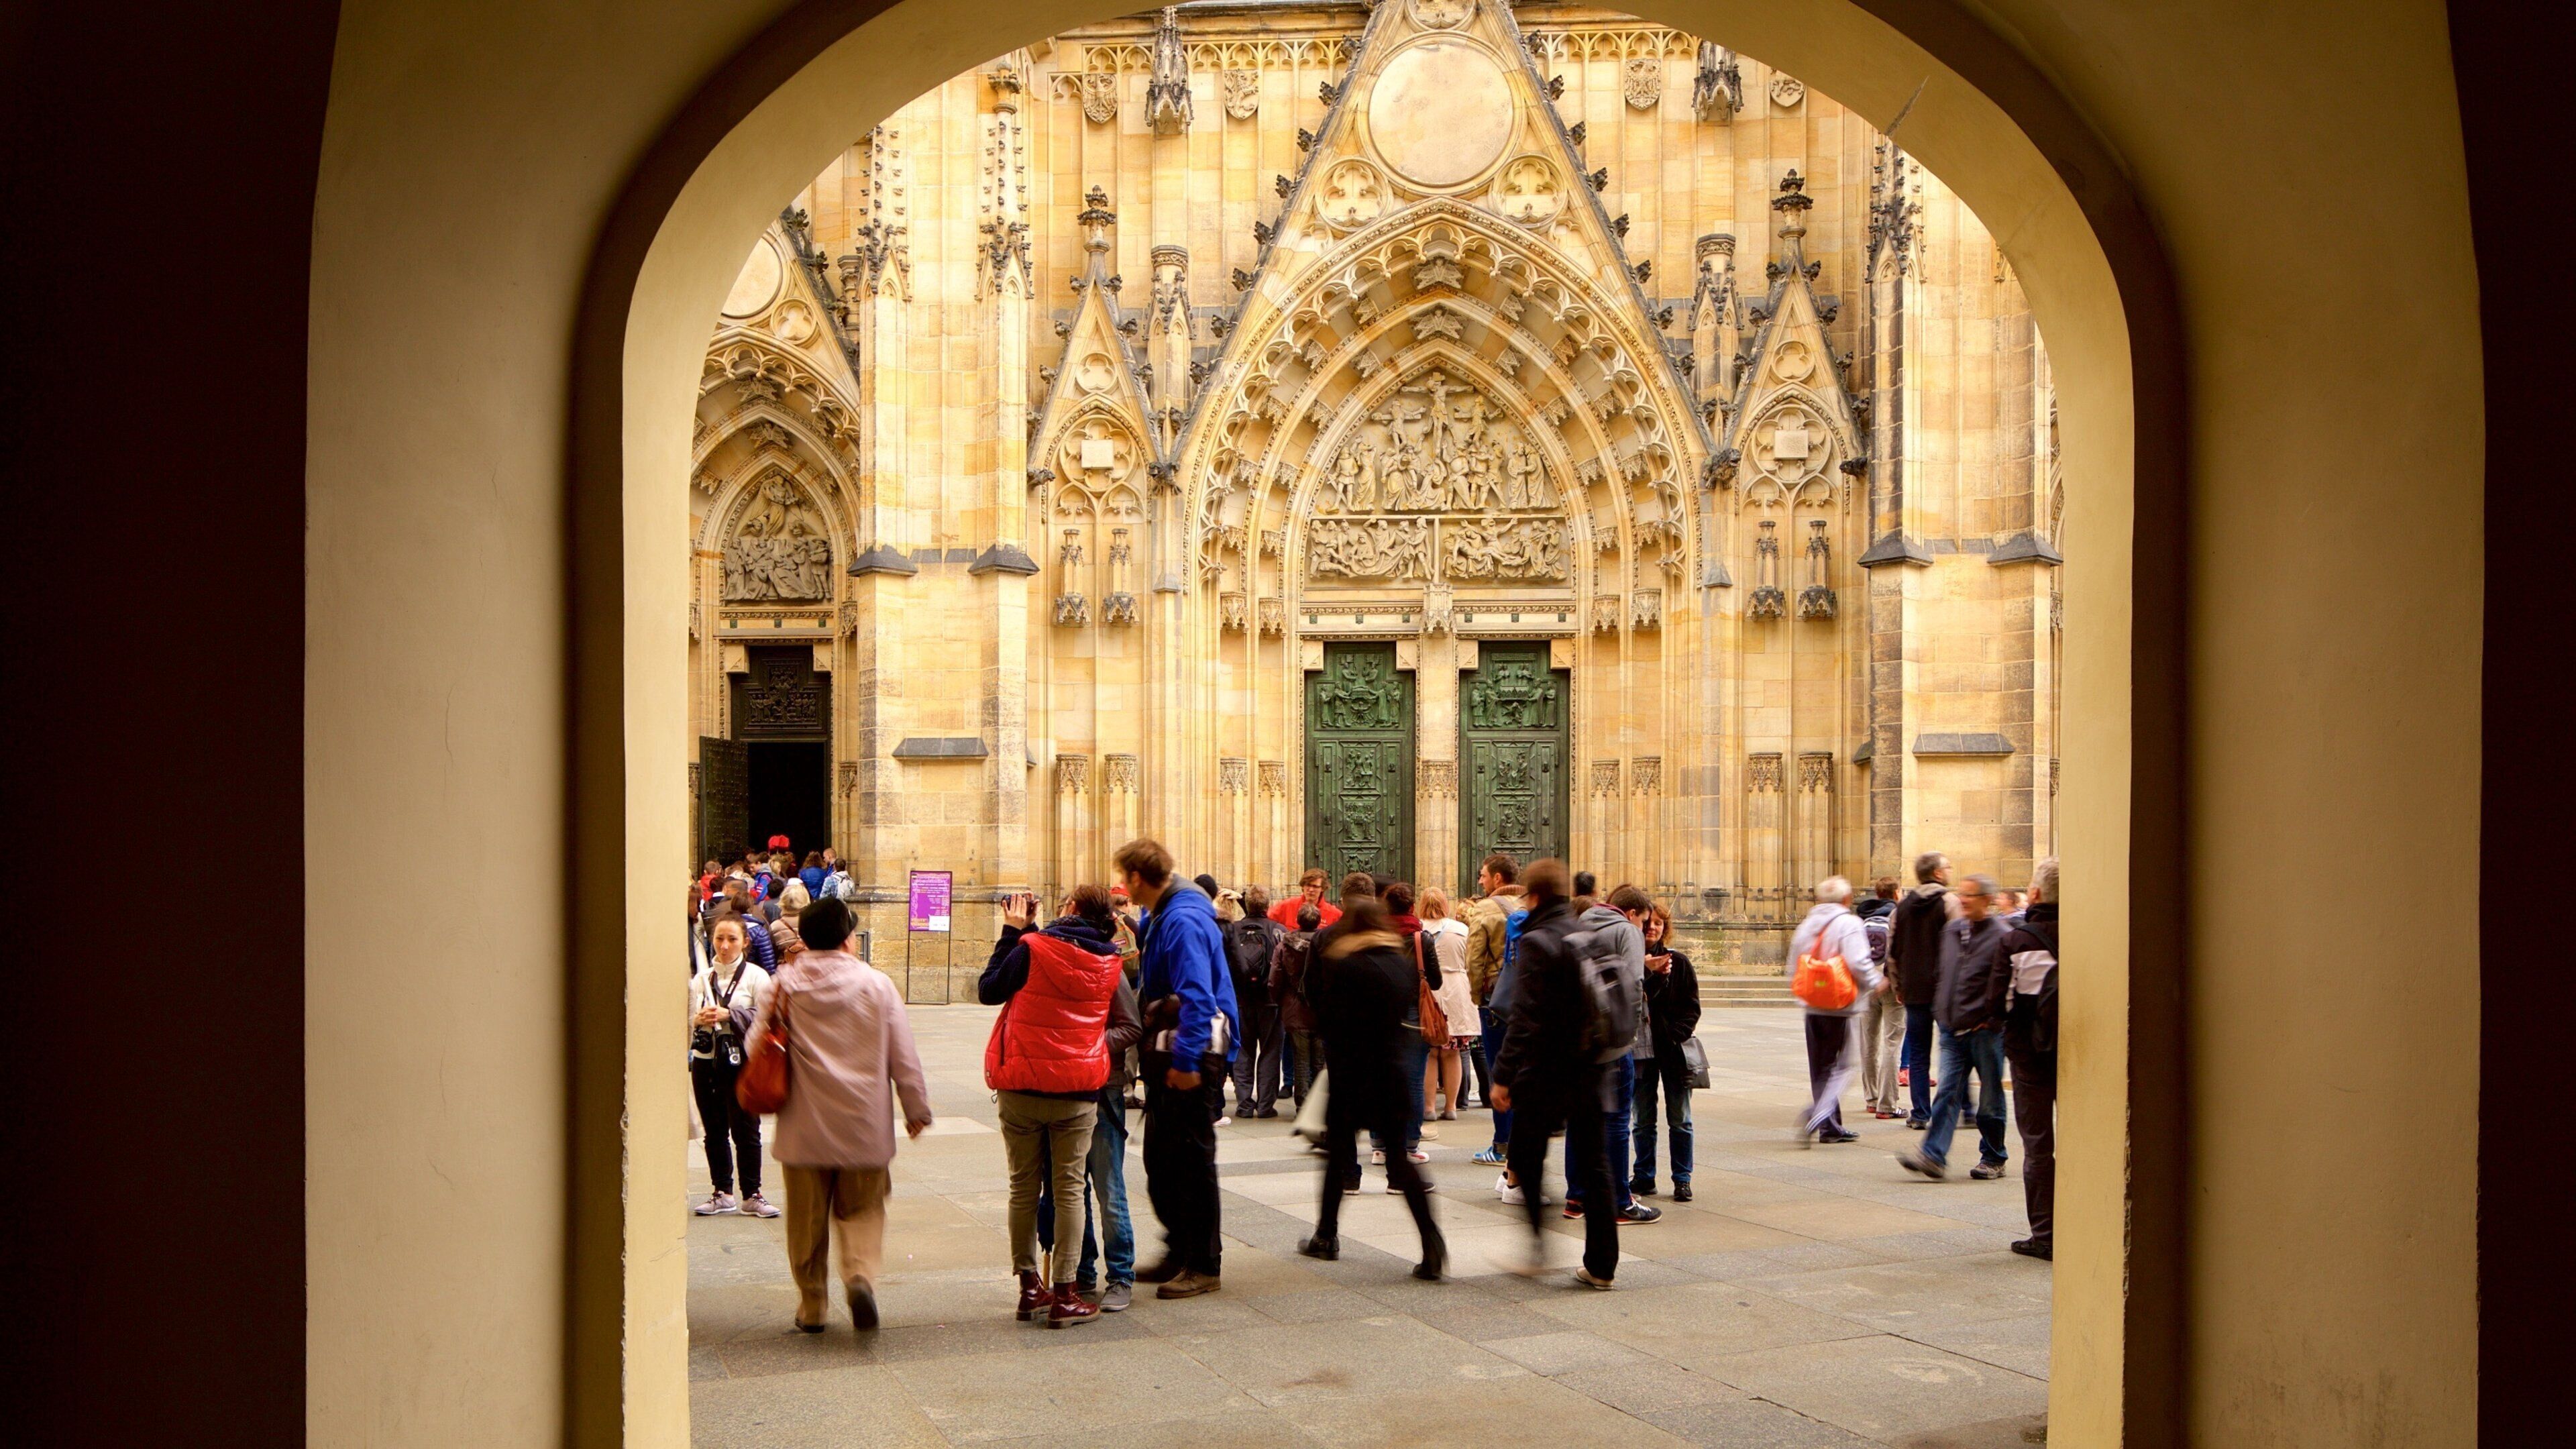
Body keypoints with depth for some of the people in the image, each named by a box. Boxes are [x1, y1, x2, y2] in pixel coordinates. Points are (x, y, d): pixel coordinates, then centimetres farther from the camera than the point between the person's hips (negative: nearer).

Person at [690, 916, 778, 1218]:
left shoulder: (756, 977, -1)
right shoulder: (701, 978, 12)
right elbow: (688, 1021, 14)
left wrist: (729, 1015, -16)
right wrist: (700, 1020, -8)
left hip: (742, 1061, -4)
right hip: (706, 1060, 4)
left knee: (746, 1132, -2)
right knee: (714, 1133, 8)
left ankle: (752, 1195, 7)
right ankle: (723, 1193, 17)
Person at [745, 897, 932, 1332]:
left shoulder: (784, 984, -4)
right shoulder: (876, 984, -4)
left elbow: (757, 1047, 2)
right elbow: (903, 1055, 1)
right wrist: (917, 1108, 11)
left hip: (804, 1127, 0)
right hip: (864, 1126, 0)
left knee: (807, 1219, 12)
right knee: (862, 1211, 12)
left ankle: (810, 1306, 18)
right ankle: (861, 1275, -13)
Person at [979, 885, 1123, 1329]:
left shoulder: (1033, 948, -10)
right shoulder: (1110, 963, 2)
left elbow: (989, 990, -1)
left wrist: (1012, 932, 5)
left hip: (1021, 1085, -1)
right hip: (1078, 1091, 1)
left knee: (1024, 1185, 10)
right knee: (1069, 1188, 4)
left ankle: (1030, 1287, 15)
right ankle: (1064, 1295, 3)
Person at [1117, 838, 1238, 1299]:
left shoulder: (1183, 921, -19)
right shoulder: (1159, 919, 14)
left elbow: (1197, 997, -25)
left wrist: (1186, 1060, -26)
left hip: (1190, 1059, -10)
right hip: (1167, 1054, 10)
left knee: (1192, 1161, -3)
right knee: (1160, 1159, 14)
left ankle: (1204, 1266, 5)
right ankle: (1179, 1253, 24)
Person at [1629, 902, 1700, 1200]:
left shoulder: (1679, 962, 2)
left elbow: (1691, 1007, 3)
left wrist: (1677, 1034, -10)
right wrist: (1650, 973, -19)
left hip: (1673, 1049, 0)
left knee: (1680, 1120, 4)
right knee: (1643, 1120, 9)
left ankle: (1682, 1180, 11)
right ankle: (1643, 1178, 18)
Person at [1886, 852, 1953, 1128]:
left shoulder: (1903, 907, 8)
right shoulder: (1948, 903, -8)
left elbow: (1893, 950, 10)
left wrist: (1899, 986, 19)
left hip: (1914, 991, 4)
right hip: (1944, 989, -4)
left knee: (1918, 1054, 8)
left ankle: (1920, 1114, 7)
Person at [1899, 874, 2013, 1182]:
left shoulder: (2000, 937, -10)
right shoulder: (1951, 930, 11)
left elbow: (2003, 984, -11)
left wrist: (1989, 1019, -10)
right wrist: (1941, 1011, 14)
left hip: (1985, 1030, -5)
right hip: (1952, 1029, 5)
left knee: (1990, 1096, 6)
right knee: (1948, 1092, -2)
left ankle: (1993, 1159, 17)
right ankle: (1934, 1155, -8)